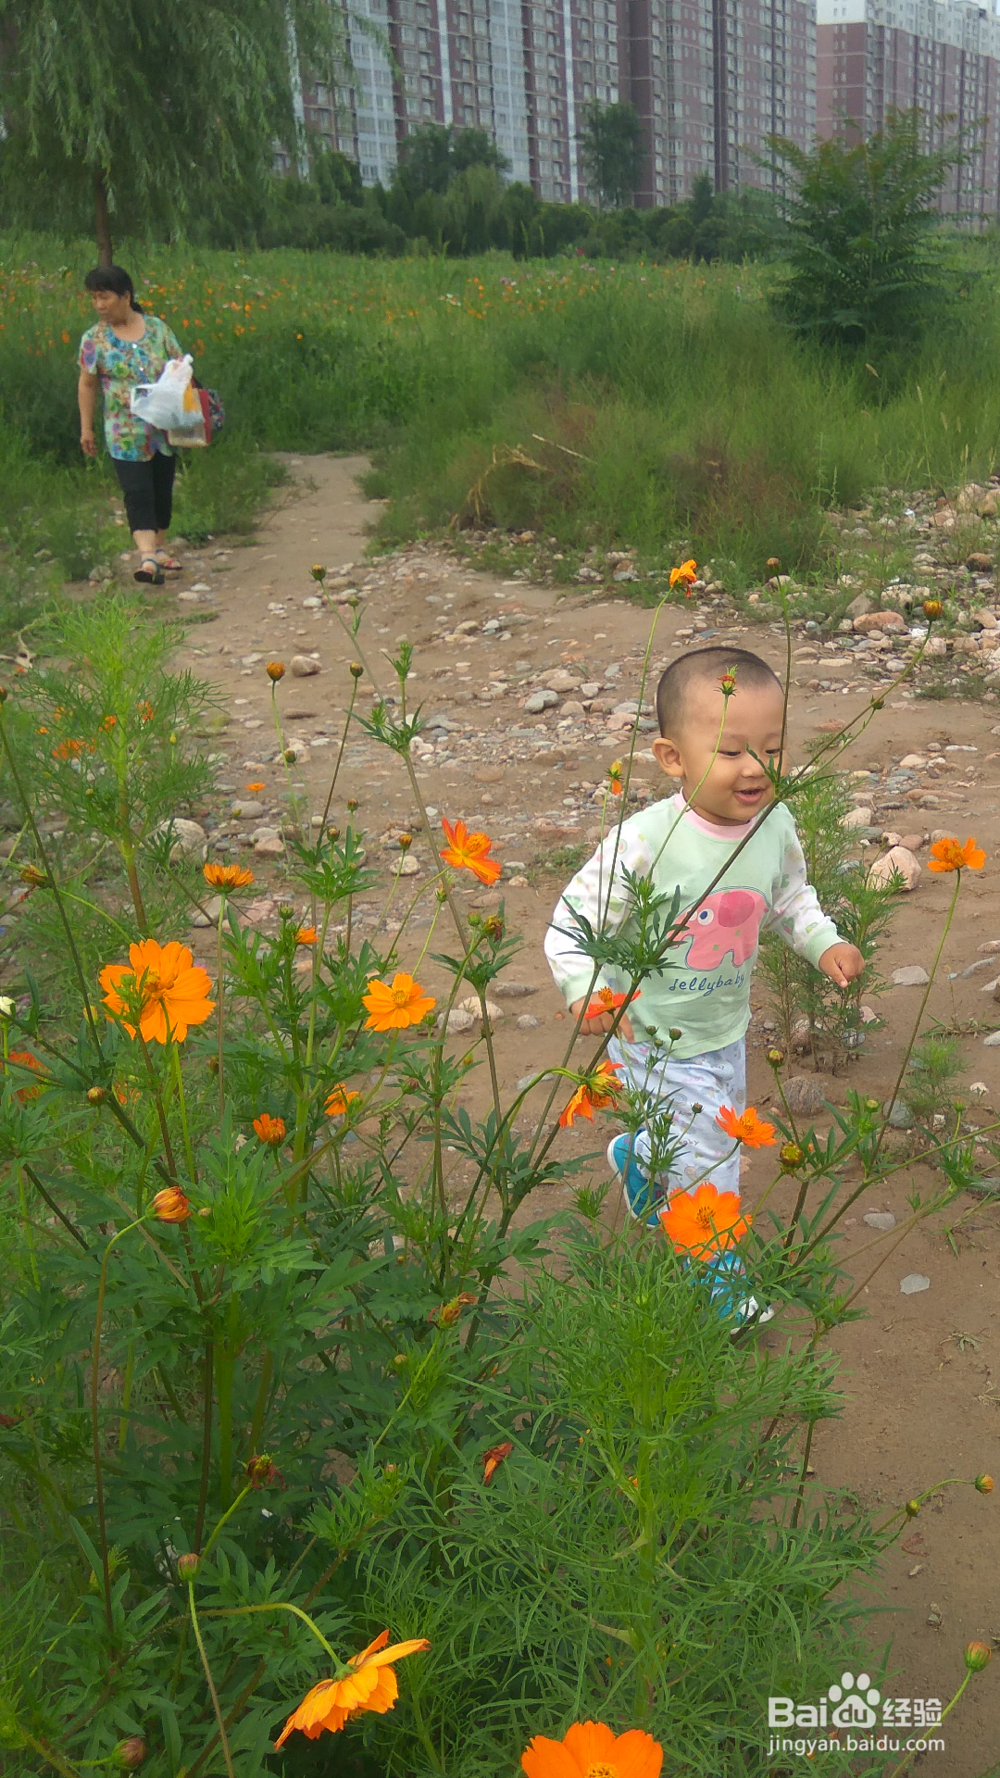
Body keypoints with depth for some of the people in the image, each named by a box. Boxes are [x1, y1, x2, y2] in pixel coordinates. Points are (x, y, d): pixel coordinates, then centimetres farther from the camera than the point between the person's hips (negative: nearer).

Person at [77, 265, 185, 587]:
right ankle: (147, 557, -21)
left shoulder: (157, 327, 3)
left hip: (164, 429, 3)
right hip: (125, 433, -3)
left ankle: (159, 547, 27)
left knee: (163, 489, 11)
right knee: (137, 492, -13)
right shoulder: (94, 339, 0)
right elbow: (87, 385, 4)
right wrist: (86, 428, 2)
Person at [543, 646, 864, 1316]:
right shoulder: (645, 843, -30)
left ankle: (638, 1159, 59)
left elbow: (790, 896, 11)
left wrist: (824, 942, -3)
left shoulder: (776, 827, -12)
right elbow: (571, 924, -23)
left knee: (719, 1137, 27)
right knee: (705, 1160, 1)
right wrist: (588, 988, -39)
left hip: (727, 1029, 6)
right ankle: (715, 1265, 30)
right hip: (656, 1041, -6)